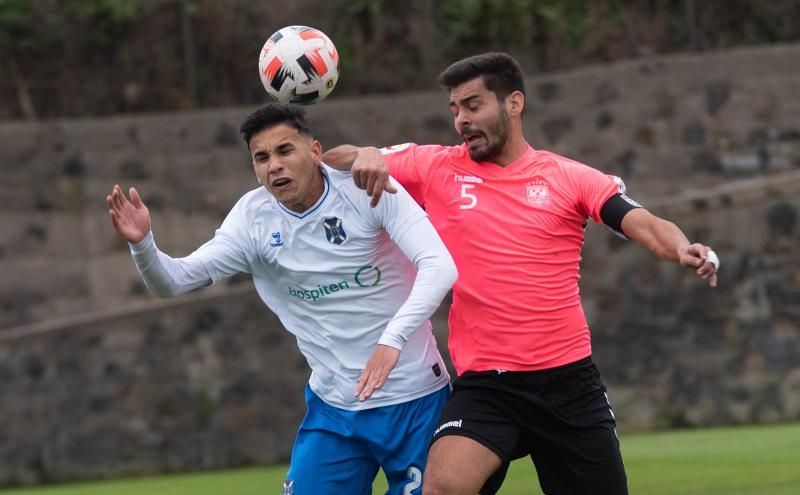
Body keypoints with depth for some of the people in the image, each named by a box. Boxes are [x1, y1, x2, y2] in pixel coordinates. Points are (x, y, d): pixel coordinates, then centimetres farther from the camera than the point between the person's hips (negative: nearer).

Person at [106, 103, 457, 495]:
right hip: (334, 407, 3)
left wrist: (392, 339, -36)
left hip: (415, 400, -3)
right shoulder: (253, 216, -4)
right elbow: (174, 280, -6)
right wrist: (141, 243, -28)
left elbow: (439, 266, -22)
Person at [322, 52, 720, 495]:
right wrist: (365, 157, -14)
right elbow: (332, 160, 10)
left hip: (569, 379, 0)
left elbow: (643, 225, -9)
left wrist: (685, 250, -31)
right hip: (484, 386, 0)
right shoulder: (436, 168, 6)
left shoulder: (569, 177, 3)